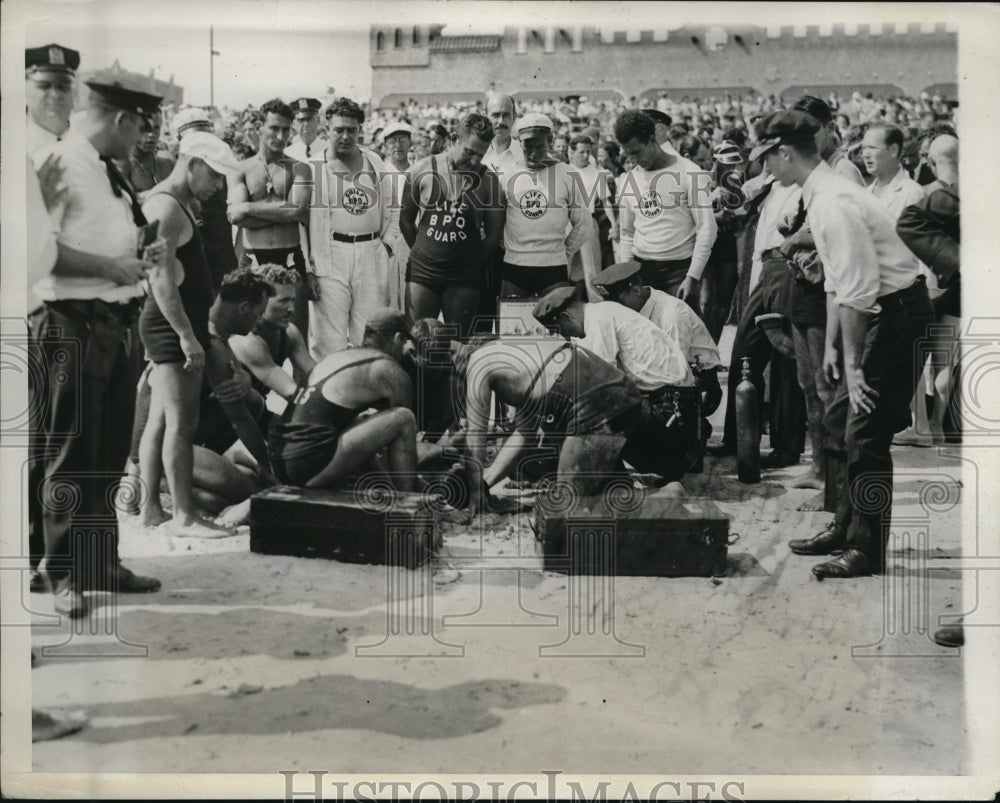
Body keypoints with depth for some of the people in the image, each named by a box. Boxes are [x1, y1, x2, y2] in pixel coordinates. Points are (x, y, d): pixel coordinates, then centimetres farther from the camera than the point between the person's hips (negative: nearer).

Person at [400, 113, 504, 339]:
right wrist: (422, 253, 9)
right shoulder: (423, 170, 0)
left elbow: (494, 232, 5)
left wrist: (472, 261, 5)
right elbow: (405, 220, 9)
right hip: (422, 272, 0)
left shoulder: (487, 180, -2)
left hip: (464, 279, 0)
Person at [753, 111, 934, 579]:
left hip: (896, 314, -10)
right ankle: (846, 529, 27)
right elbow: (837, 281, 17)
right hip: (882, 315, 10)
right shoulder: (821, 196, 11)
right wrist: (832, 345, 18)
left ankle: (868, 550, 4)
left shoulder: (832, 204, -21)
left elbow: (857, 290, -23)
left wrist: (853, 361, -18)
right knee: (841, 421, 16)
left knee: (866, 435, -6)